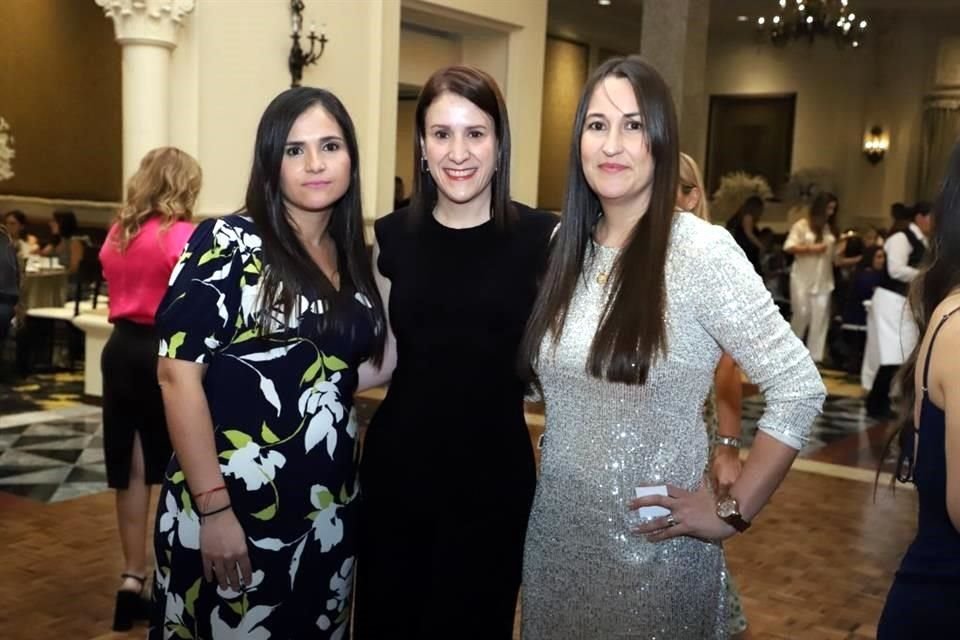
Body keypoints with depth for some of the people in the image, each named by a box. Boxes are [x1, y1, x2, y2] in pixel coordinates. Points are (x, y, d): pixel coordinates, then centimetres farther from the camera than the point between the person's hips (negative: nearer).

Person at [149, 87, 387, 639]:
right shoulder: (227, 243, -10)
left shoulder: (353, 258, 7)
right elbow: (177, 371, -15)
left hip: (329, 510, 6)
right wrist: (212, 507, -18)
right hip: (235, 507, -5)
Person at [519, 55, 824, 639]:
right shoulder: (566, 248, 2)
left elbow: (799, 388, -15)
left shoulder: (702, 251, -16)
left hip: (652, 543, -5)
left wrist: (734, 511, -13)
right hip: (554, 531, 5)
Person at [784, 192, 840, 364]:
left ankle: (815, 356, 1)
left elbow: (833, 252, 16)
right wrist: (811, 248, -16)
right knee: (802, 314, -5)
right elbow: (789, 247, -9)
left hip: (823, 280, 5)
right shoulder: (802, 225, -3)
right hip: (802, 278, -4)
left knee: (821, 316, -2)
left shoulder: (830, 229, 12)